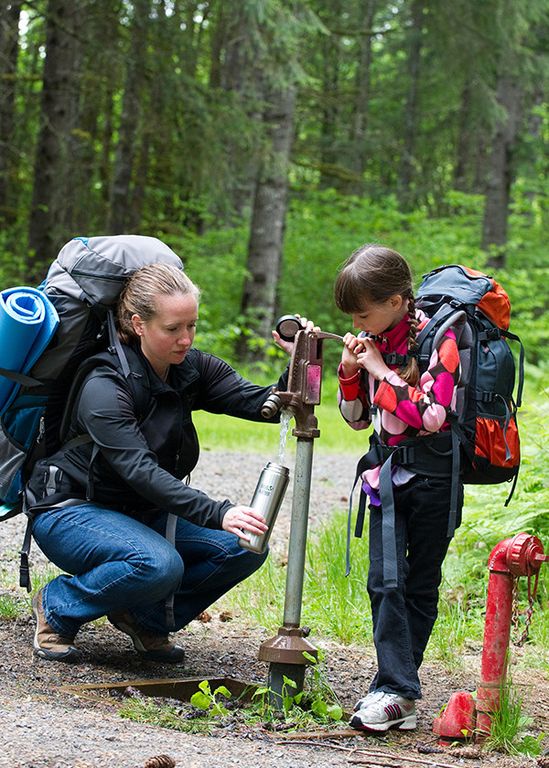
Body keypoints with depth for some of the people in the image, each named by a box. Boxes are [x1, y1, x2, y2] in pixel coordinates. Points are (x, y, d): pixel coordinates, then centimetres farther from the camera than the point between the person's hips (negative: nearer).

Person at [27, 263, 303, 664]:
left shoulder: (193, 369, -4)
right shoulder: (104, 389, -25)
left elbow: (265, 405, -12)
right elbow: (141, 472, -36)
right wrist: (218, 514, -47)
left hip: (140, 512, 7)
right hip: (70, 511, -7)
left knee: (245, 547, -13)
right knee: (159, 565, -36)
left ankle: (147, 616, 5)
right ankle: (57, 606, -9)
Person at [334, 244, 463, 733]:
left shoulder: (438, 338, -11)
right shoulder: (373, 342, 7)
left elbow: (432, 415, -22)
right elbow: (358, 418, 16)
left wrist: (380, 370, -16)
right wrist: (350, 372, -3)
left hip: (430, 473, -5)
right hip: (387, 472, 5)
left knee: (421, 585, 5)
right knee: (386, 581, -8)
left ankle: (395, 690, 10)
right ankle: (399, 694, -12)